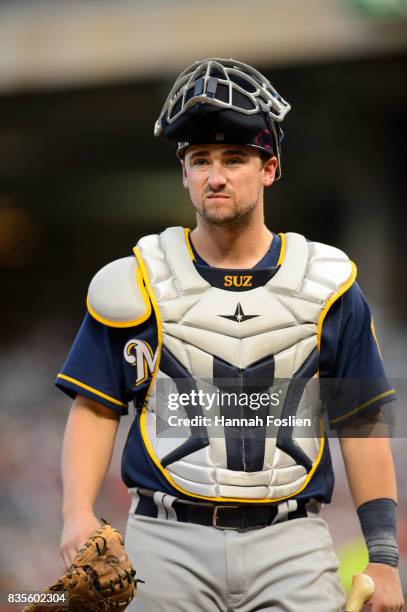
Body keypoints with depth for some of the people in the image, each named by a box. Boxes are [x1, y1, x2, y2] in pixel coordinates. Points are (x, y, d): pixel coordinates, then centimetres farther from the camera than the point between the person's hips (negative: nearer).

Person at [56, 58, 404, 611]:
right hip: (168, 542, 0)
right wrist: (78, 514, -13)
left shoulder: (327, 285, 6)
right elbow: (97, 409, 4)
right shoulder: (139, 281, 3)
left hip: (290, 544, 1)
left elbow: (361, 424, 8)